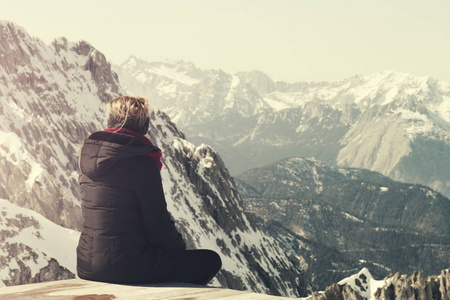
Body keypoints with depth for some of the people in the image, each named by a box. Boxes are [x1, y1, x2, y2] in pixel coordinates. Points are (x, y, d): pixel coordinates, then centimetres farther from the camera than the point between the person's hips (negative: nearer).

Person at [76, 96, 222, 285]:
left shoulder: (88, 154, 5)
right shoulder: (142, 163, -15)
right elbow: (157, 223, -12)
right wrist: (180, 246, 7)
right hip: (125, 267, -8)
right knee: (210, 260, 6)